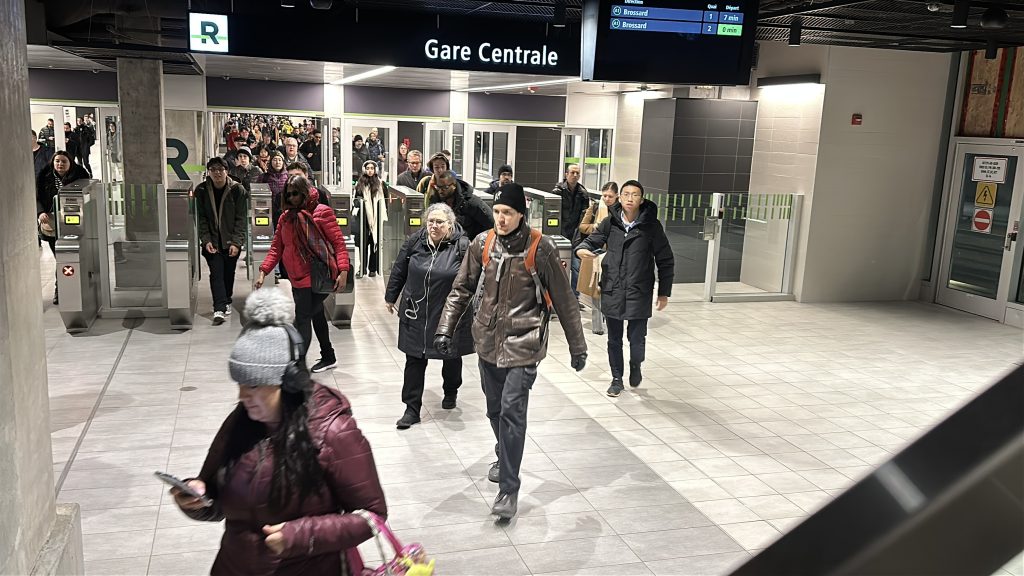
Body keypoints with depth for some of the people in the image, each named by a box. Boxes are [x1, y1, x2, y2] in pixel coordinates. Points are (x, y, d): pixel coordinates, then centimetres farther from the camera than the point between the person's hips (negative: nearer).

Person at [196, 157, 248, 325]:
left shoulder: (237, 190, -8)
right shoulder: (201, 191, -3)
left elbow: (241, 218, -8)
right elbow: (201, 218, -1)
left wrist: (236, 242, -14)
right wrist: (206, 240, -11)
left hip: (231, 241, 0)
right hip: (212, 241, 0)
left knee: (229, 272, 11)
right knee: (216, 273, -8)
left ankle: (226, 301, 32)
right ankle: (219, 308, -10)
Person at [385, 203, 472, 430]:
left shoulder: (462, 245, -14)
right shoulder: (415, 241, -3)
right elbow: (399, 270, 7)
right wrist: (391, 297, 14)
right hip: (417, 313, 2)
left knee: (452, 356, 19)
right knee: (414, 360, 4)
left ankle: (451, 392, 46)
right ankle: (412, 408, 13)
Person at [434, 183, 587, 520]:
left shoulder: (540, 249, -12)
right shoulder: (482, 244, -1)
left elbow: (563, 300, -6)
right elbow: (461, 289, 7)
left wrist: (577, 347, -1)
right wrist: (445, 329, 0)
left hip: (523, 344, -4)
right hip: (488, 341, 5)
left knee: (512, 411, -12)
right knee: (495, 409, 17)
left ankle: (509, 489, -2)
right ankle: (505, 458, 43)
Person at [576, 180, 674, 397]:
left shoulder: (651, 226, -6)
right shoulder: (610, 222, -1)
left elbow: (665, 261, 0)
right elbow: (593, 239, 9)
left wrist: (664, 292, 1)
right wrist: (583, 248, -16)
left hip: (639, 293, -2)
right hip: (612, 291, 2)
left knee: (637, 339, 2)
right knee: (614, 340, 12)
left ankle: (635, 365, 35)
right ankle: (617, 378, 31)